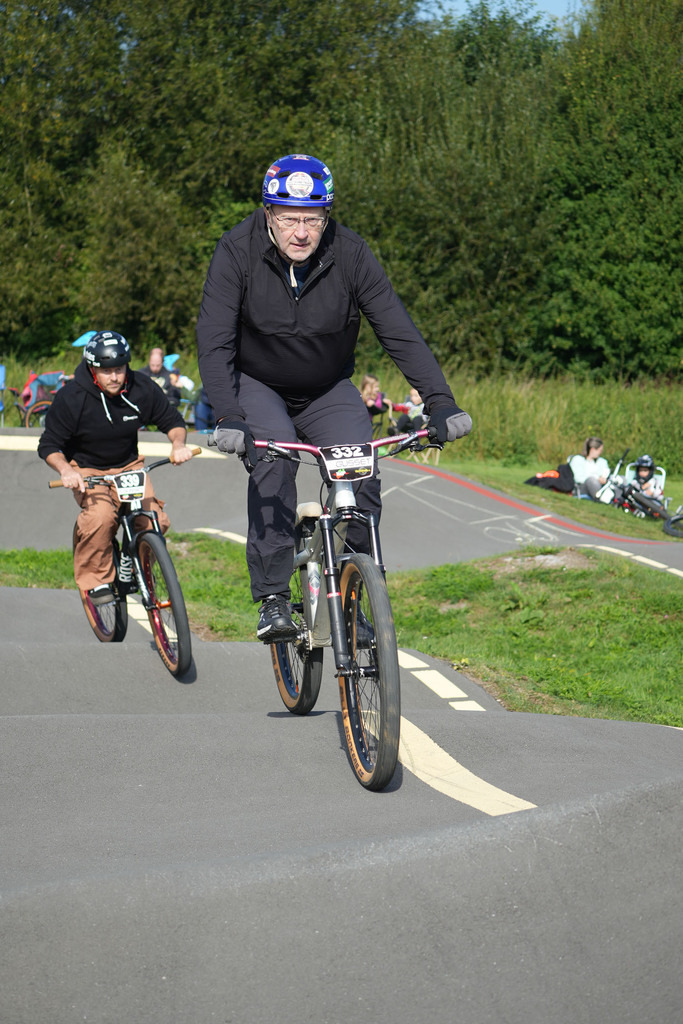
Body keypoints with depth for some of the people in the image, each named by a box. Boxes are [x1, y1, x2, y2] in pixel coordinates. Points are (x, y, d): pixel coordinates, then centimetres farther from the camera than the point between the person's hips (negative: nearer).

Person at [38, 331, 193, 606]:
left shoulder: (142, 389, -10)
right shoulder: (71, 398, -18)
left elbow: (171, 420, 4)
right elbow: (49, 445, -12)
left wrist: (178, 444, -18)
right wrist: (65, 470, -32)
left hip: (129, 467, 3)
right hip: (87, 471, -3)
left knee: (155, 520, -21)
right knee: (100, 516, -34)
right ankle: (95, 580, -13)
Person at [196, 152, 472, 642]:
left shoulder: (351, 253, -19)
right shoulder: (238, 251, -22)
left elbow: (399, 330, -20)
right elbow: (215, 341, -27)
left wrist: (441, 401, -31)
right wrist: (227, 417, -41)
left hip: (329, 390, 2)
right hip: (257, 386, -2)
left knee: (363, 473, -21)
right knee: (274, 460, -31)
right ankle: (273, 597, -25)